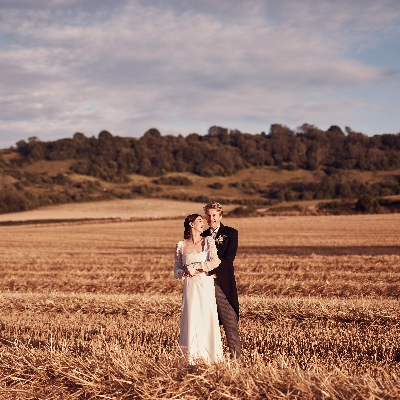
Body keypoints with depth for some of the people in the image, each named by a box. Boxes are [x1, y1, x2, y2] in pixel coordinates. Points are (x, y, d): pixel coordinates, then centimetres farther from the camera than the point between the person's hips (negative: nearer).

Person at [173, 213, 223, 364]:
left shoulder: (208, 241, 1)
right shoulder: (181, 245, 4)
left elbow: (215, 262, -14)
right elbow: (176, 271, 7)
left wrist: (194, 267, -12)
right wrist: (186, 272, -14)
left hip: (206, 287, 0)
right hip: (190, 288, 1)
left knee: (207, 320, 1)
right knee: (191, 320, -1)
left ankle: (209, 355, 11)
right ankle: (193, 356, 9)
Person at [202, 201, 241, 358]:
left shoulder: (231, 233, 0)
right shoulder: (203, 235, 16)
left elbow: (228, 258, -10)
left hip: (223, 283, -5)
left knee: (230, 320, -4)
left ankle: (236, 355, 0)